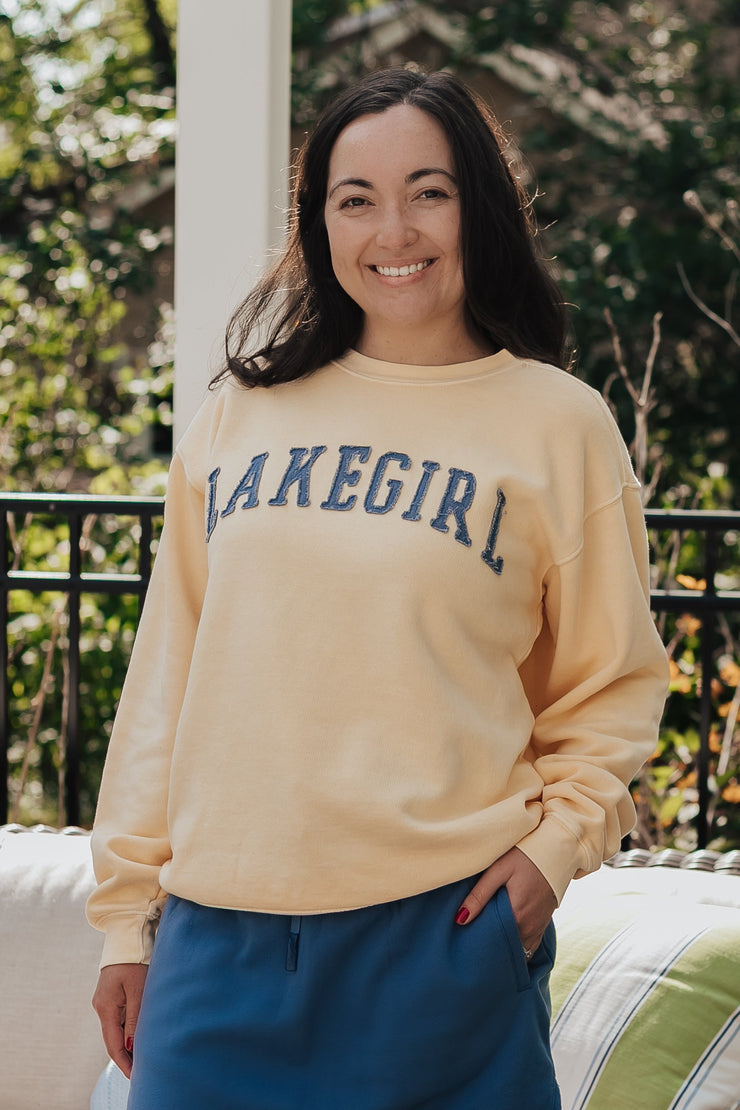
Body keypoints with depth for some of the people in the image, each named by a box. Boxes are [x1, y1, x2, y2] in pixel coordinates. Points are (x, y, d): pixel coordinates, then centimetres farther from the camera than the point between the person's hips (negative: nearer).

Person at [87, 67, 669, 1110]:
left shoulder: (559, 423, 3)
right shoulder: (240, 415, 10)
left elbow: (612, 685, 8)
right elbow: (169, 670, 11)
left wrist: (555, 843, -8)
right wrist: (127, 913, 9)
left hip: (445, 930, -2)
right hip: (218, 933, 2)